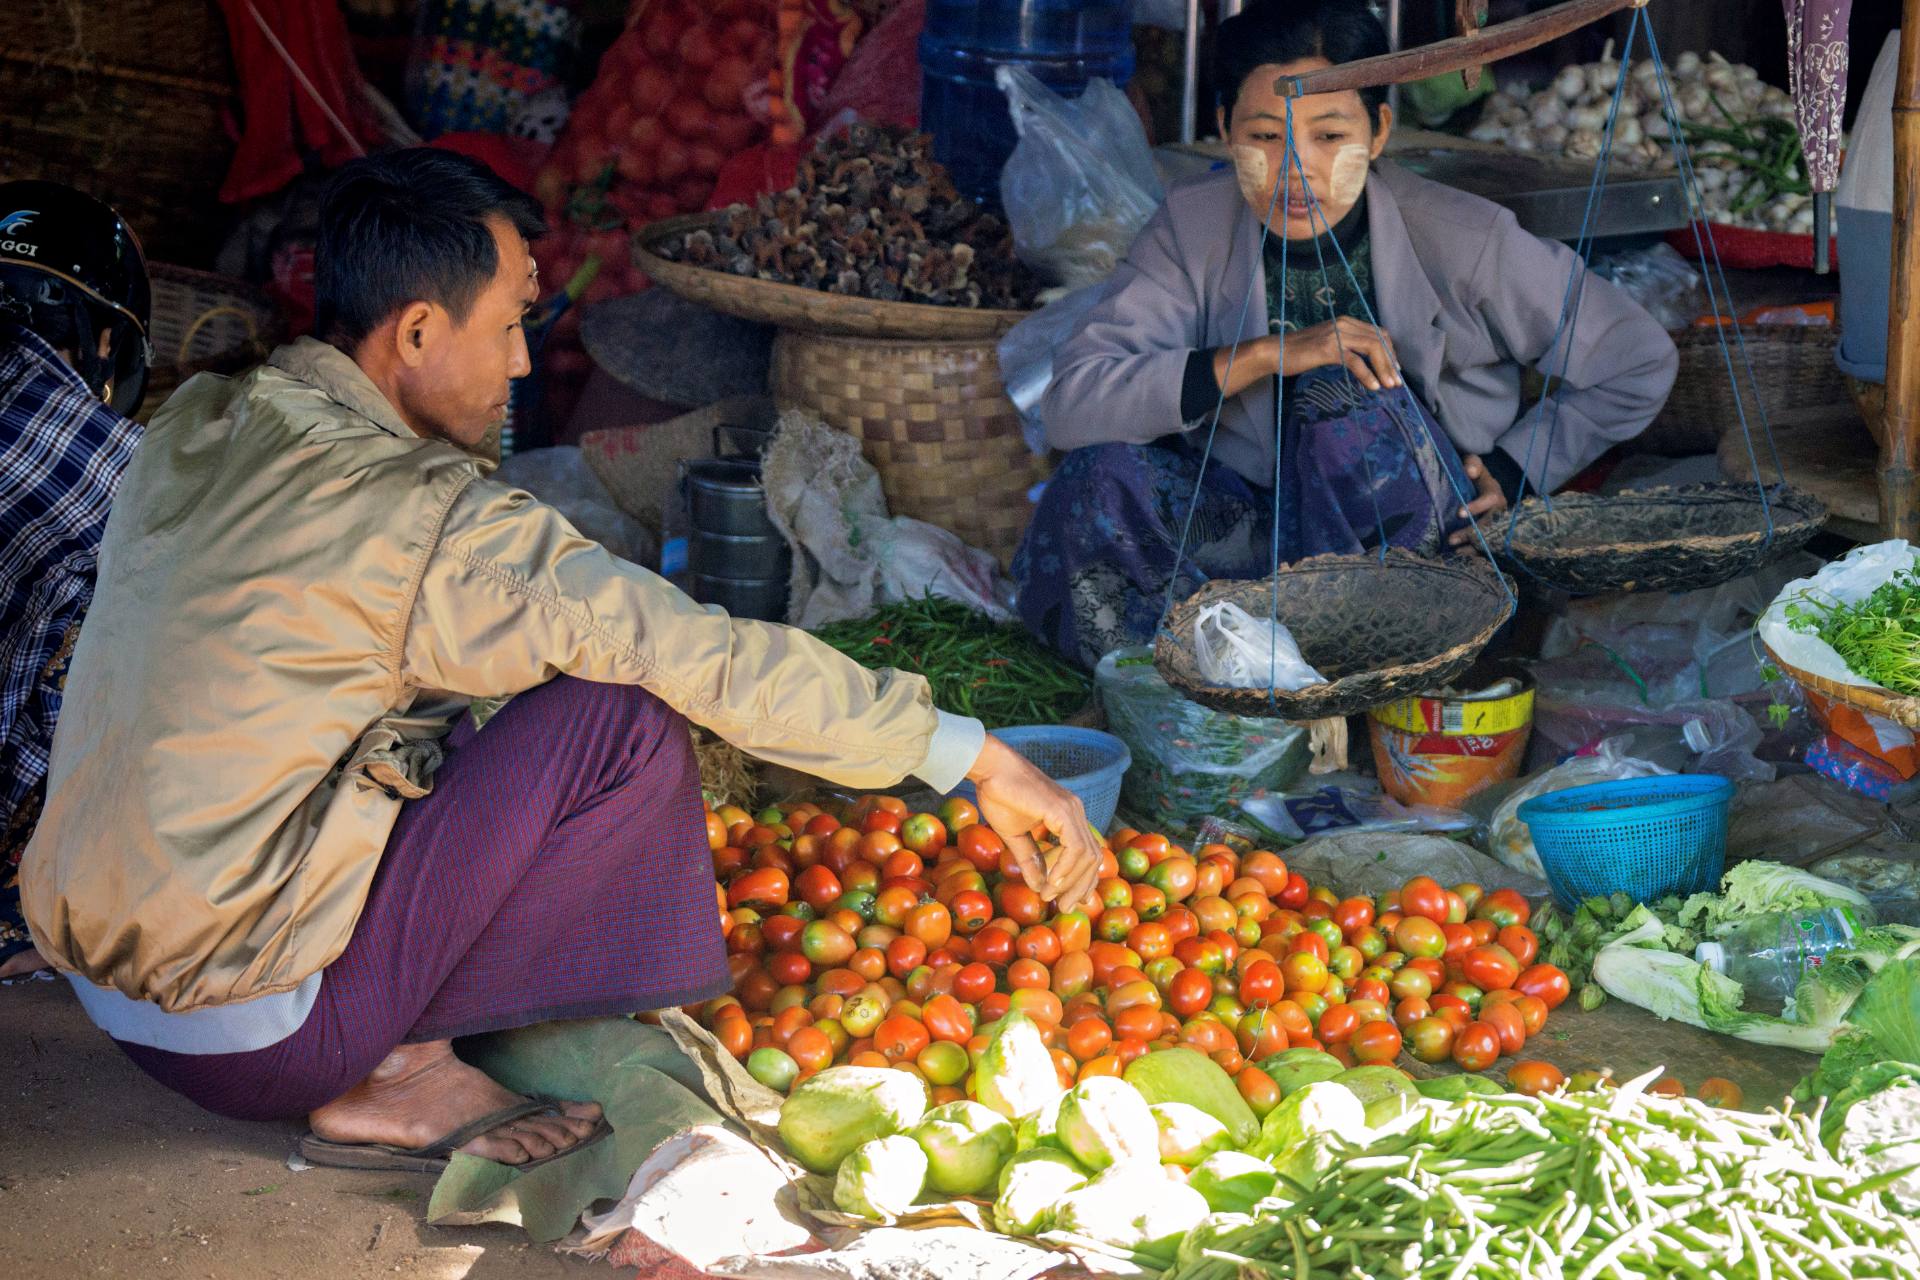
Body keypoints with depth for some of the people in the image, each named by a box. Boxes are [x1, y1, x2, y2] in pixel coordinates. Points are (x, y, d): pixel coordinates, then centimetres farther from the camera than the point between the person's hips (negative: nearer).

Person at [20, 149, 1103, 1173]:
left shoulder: (193, 430, 5)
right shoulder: (423, 521, -18)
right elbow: (716, 658, -18)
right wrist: (979, 758, -12)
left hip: (96, 972, 8)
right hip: (251, 1034, -8)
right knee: (628, 714, -11)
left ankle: (386, 1050, 8)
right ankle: (395, 1083, -1)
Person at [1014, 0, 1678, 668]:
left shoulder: (1461, 237, -12)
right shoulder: (1194, 227, -8)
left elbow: (1642, 363, 0)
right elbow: (1069, 401, -20)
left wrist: (1510, 473, -7)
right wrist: (1260, 357, -29)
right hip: (1262, 525, 2)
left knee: (1344, 393, -32)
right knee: (1099, 484, -27)